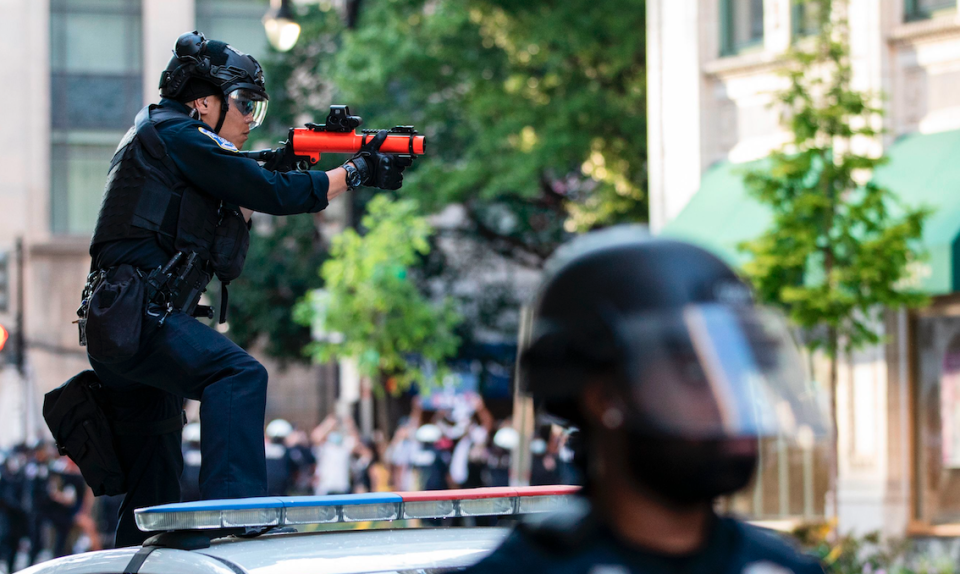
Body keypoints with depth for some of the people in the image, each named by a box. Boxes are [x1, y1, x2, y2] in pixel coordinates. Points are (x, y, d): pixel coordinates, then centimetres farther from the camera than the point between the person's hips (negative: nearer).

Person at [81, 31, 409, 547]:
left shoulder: (164, 137, 26)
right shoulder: (173, 132, -4)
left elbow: (226, 262, 23)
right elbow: (271, 194, -11)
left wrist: (271, 173, 13)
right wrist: (358, 171, 0)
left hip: (115, 329, 11)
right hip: (134, 316, -11)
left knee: (154, 491, 13)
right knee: (239, 375, -28)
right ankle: (235, 511, -42)